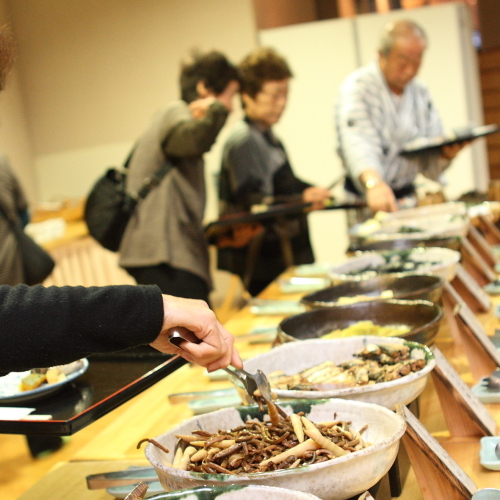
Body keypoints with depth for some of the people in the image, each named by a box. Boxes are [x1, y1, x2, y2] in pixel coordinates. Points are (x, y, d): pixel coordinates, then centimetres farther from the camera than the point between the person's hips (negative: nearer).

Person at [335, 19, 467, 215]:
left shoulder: (420, 94, 13)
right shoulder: (356, 87, -7)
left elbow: (429, 166, 13)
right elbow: (357, 143, -29)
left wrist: (445, 154, -10)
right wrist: (374, 183, -48)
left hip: (407, 197, 6)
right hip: (367, 200, -6)